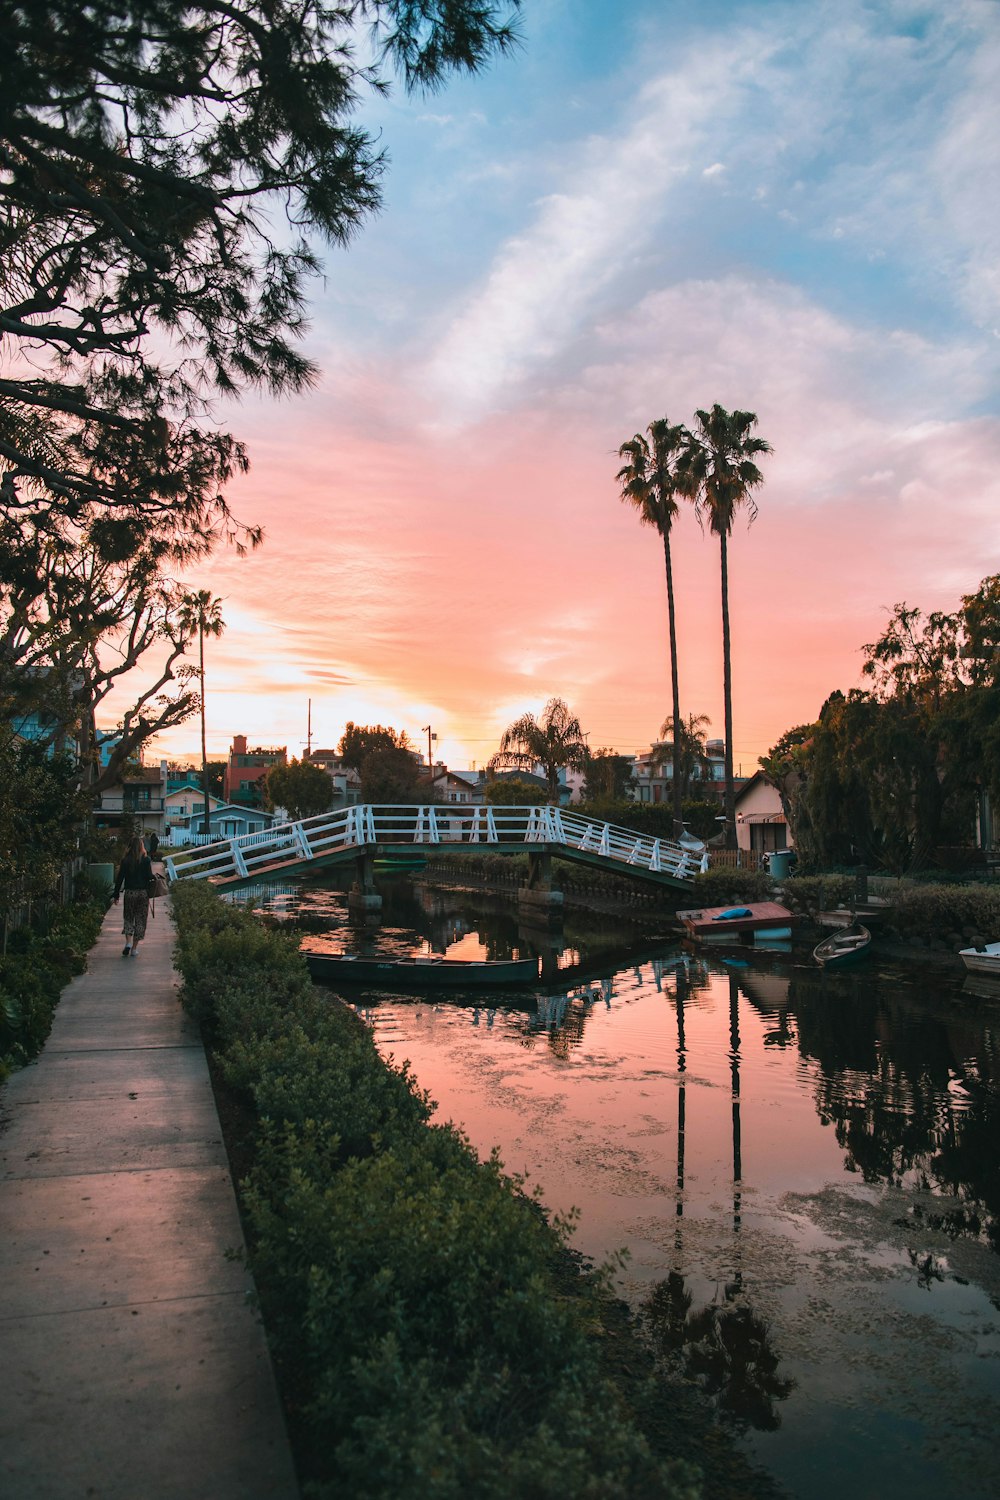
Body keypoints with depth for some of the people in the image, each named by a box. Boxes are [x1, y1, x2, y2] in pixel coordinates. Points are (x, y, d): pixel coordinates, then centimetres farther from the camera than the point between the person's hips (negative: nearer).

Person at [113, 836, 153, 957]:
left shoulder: (125, 860, 0)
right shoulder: (146, 860, -4)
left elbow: (120, 878, 1)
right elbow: (150, 877, -9)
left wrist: (116, 895, 5)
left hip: (129, 892, 1)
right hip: (143, 892, -1)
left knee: (128, 918, 13)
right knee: (140, 919, 7)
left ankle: (128, 942, -6)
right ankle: (134, 947, 8)